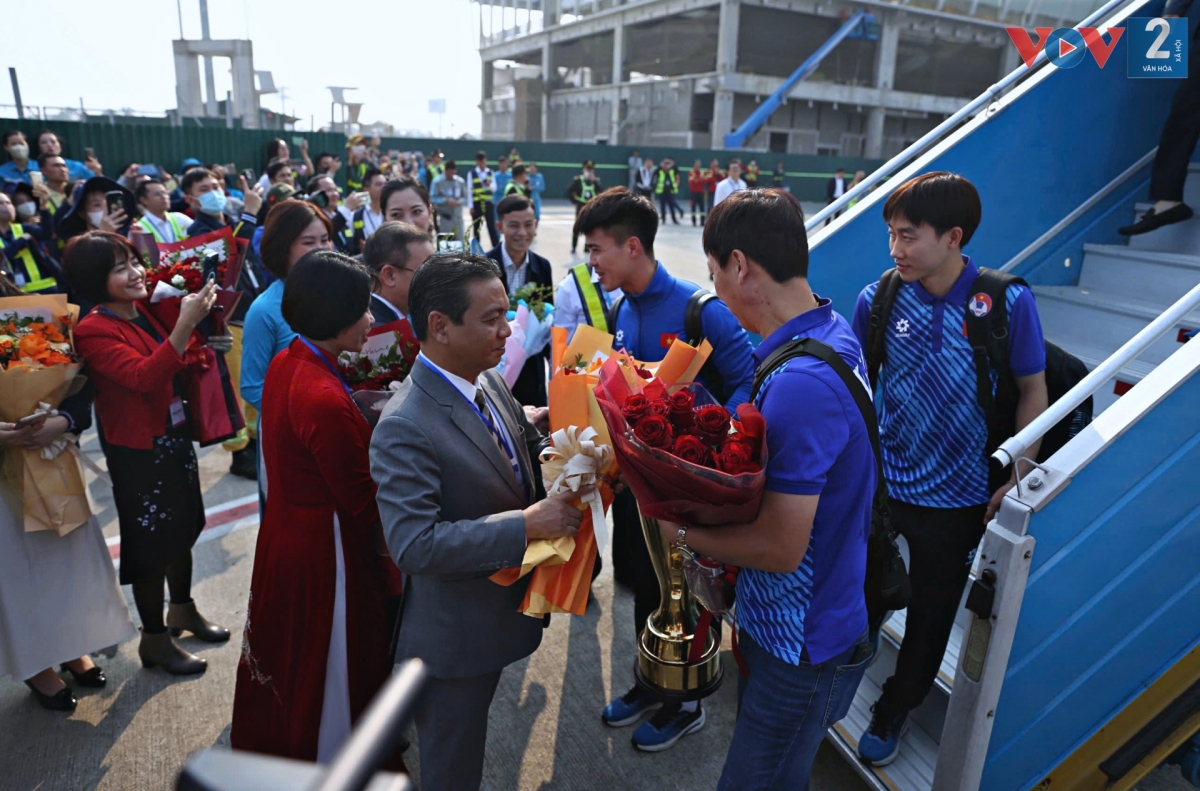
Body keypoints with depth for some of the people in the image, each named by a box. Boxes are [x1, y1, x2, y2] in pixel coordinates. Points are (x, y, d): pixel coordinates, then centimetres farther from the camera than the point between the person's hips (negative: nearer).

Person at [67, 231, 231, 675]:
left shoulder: (148, 313, 3)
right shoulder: (93, 331, -17)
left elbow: (179, 370, 16)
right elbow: (143, 377, -33)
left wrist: (203, 325, 0)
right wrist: (184, 324, -41)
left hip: (176, 438, 7)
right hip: (138, 451, -7)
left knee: (183, 527, 19)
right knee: (150, 540, 6)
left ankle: (182, 610, 40)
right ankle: (154, 639, 23)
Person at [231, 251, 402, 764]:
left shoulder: (286, 362, -4)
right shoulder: (326, 400, -31)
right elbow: (366, 503, -23)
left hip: (286, 533, 9)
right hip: (325, 548, -9)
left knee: (290, 653, 29)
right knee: (329, 668, 14)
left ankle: (271, 745, 53)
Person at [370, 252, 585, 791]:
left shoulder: (488, 381, -3)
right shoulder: (404, 428, -29)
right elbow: (413, 545, -32)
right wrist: (526, 525, -34)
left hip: (500, 617, 8)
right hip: (454, 640, -7)